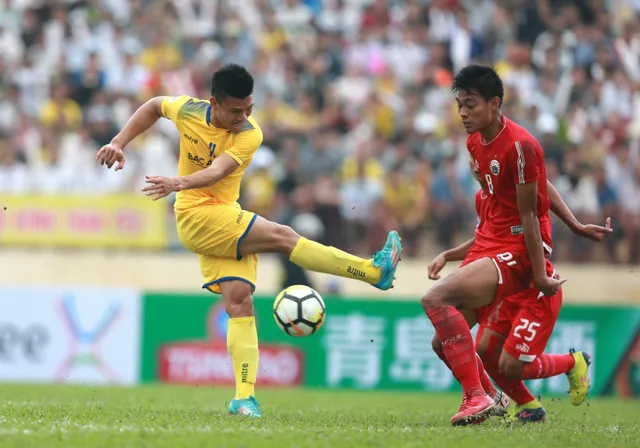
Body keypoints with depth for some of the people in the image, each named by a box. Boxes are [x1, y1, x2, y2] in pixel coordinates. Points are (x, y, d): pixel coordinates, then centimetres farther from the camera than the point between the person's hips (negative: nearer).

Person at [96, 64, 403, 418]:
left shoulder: (250, 134, -10)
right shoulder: (187, 111, -7)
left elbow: (218, 170, -28)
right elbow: (154, 107, 16)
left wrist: (180, 183, -47)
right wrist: (119, 143, 9)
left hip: (227, 220, 3)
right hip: (196, 217, -3)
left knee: (239, 299, -11)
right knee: (283, 237, -19)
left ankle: (244, 397, -12)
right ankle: (375, 271, -16)